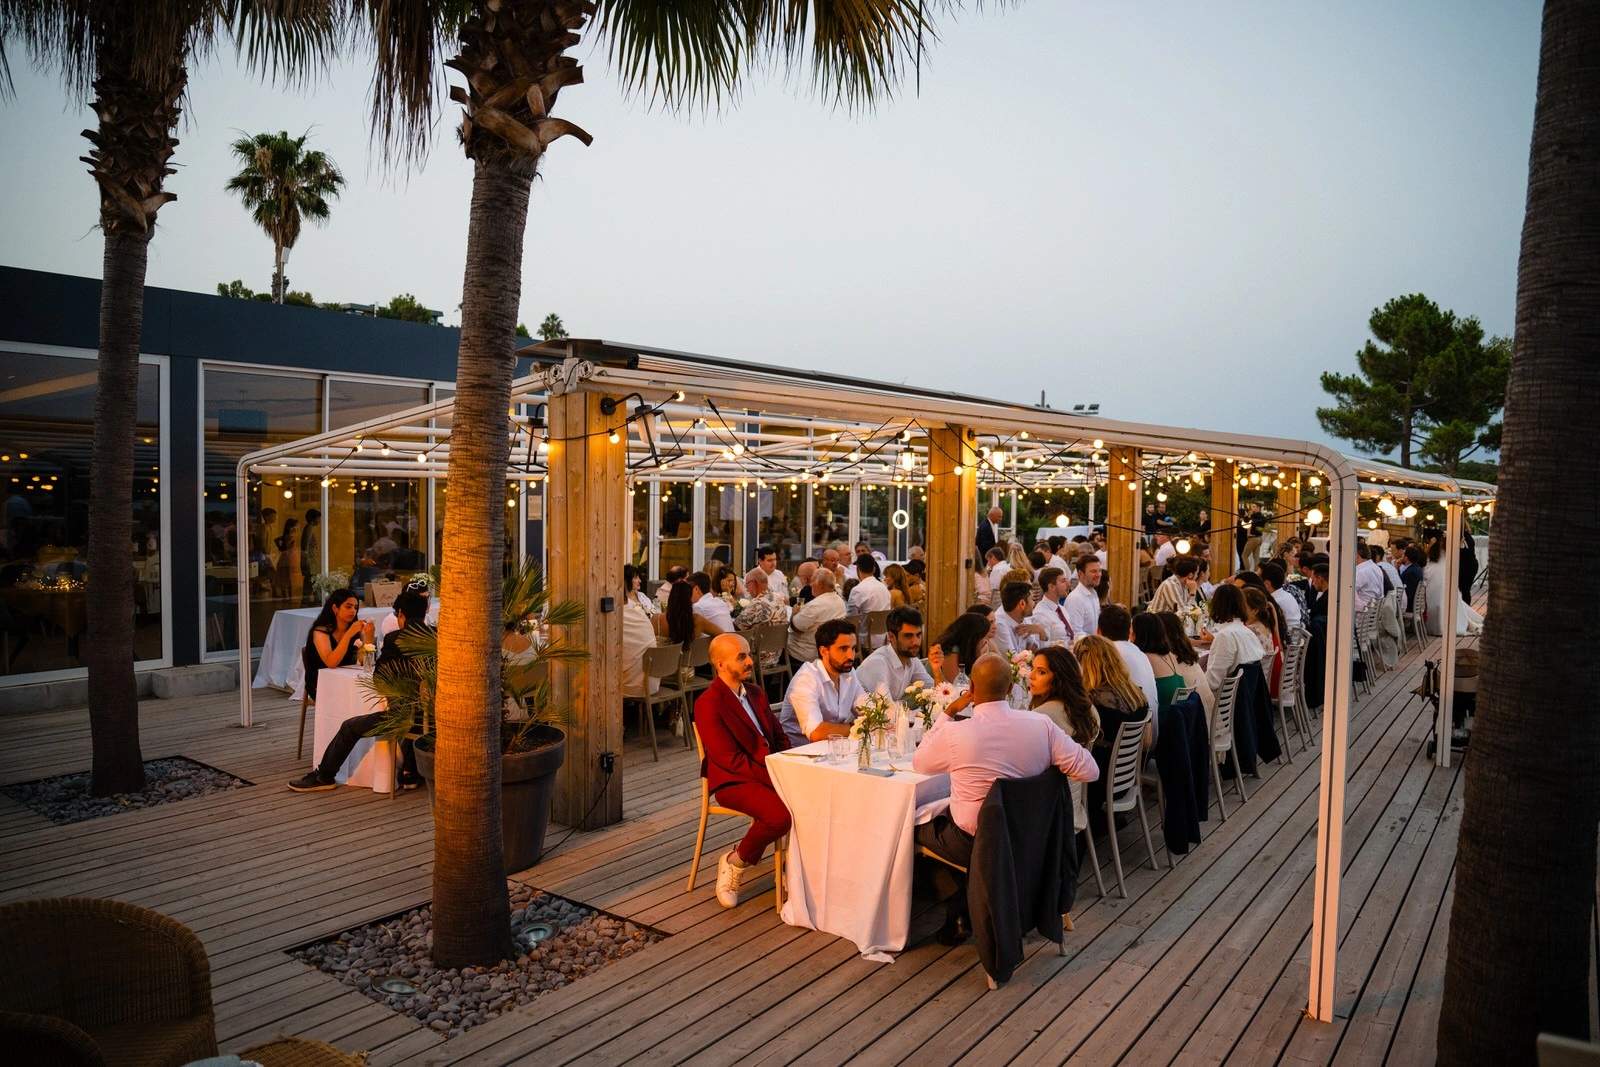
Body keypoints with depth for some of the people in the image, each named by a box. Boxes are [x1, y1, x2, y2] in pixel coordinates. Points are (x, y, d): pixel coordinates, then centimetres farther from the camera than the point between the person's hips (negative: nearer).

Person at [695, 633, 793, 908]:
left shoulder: (755, 693, 12)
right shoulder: (708, 704, -13)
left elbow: (779, 737, 17)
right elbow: (730, 759, -17)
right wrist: (773, 779, -20)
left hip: (771, 773, 7)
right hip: (733, 781, -7)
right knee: (780, 815, -31)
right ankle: (735, 863, -5)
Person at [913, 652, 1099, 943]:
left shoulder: (954, 732, -21)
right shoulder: (1041, 725, -14)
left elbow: (919, 763, 0)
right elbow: (1089, 771, -8)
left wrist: (948, 713, 3)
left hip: (972, 844, -4)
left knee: (919, 823, 24)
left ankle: (958, 913, 22)